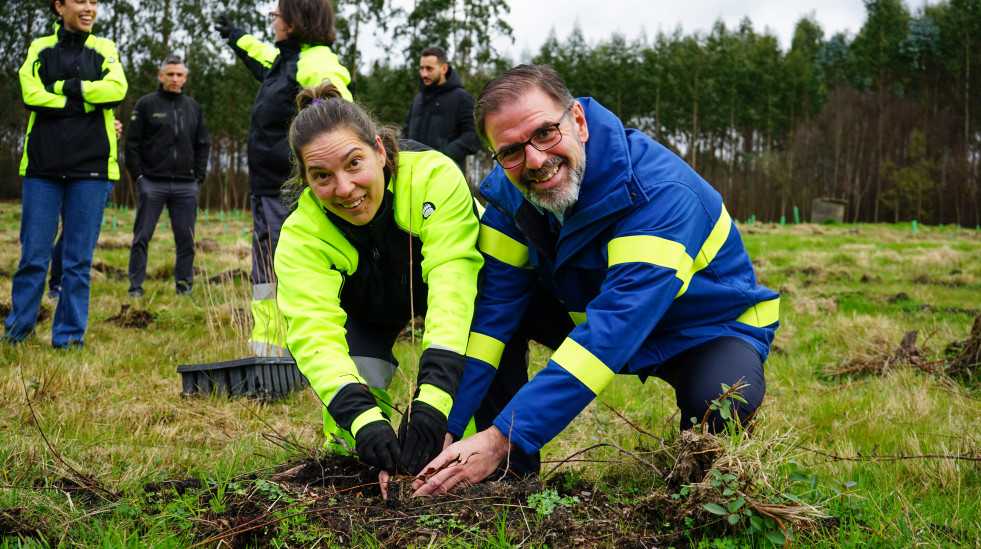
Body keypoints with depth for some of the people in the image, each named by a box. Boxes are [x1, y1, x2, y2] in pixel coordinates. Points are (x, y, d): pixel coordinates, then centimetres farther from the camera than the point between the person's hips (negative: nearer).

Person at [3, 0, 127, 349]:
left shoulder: (104, 51, 11)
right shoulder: (39, 49, 10)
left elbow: (116, 90, -8)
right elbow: (31, 95, -6)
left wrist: (64, 87, -8)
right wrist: (86, 100, -9)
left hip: (91, 167, 0)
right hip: (42, 165, 0)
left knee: (79, 258, 1)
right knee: (33, 255, 1)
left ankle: (69, 334, 10)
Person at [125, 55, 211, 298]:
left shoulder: (193, 107, 14)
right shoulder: (146, 104, 3)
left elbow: (203, 145, 19)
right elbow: (132, 143, 2)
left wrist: (199, 176, 8)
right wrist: (138, 175, -5)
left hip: (186, 186, 3)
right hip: (152, 183, -3)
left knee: (186, 238, 4)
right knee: (142, 237, -2)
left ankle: (185, 285, 13)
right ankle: (135, 286, 4)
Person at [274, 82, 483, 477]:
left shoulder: (434, 176, -38)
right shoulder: (300, 237, -30)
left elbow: (452, 285, -46)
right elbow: (314, 334, -39)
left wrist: (432, 398, -58)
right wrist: (362, 419, -58)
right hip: (368, 309, 1)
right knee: (357, 381, -27)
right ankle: (349, 459, 3)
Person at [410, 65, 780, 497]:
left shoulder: (661, 195, -36)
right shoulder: (509, 192, -15)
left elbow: (611, 332, -43)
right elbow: (491, 310, -16)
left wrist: (502, 439, -47)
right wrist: (439, 426, -28)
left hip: (709, 328, -5)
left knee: (719, 401, -39)